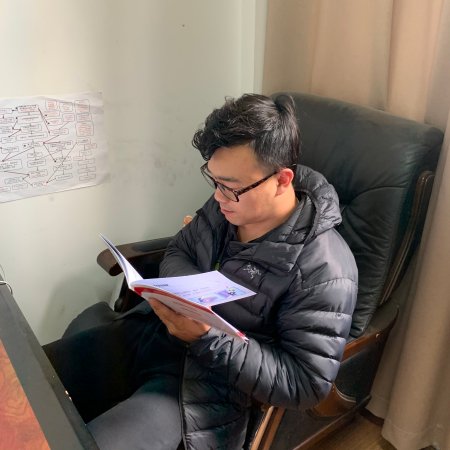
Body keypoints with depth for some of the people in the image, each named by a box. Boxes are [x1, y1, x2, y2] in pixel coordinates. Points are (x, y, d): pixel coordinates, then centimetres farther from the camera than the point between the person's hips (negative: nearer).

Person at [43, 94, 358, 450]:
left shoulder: (325, 270, -21)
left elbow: (306, 385, -18)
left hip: (206, 385, -5)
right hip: (146, 331, 6)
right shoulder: (230, 203, -2)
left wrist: (206, 338, -27)